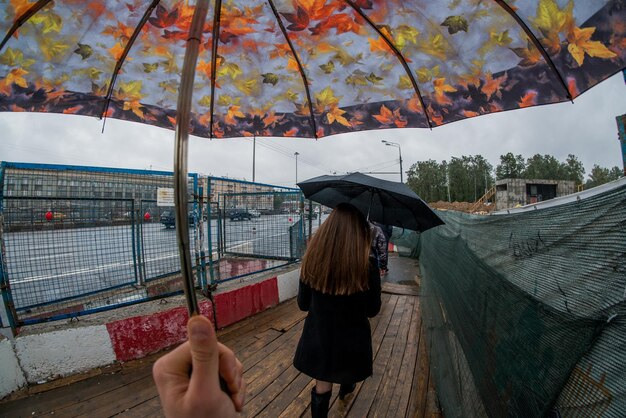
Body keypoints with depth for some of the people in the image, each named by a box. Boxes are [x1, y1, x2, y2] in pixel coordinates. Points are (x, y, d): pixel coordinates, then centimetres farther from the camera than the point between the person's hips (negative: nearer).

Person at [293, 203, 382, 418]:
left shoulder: (312, 259, -18)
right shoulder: (368, 265, -24)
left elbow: (303, 304, -7)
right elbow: (372, 310, -11)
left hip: (318, 336, 0)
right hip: (352, 338, 1)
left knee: (322, 386, 22)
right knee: (348, 372, 33)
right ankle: (346, 388, 64)